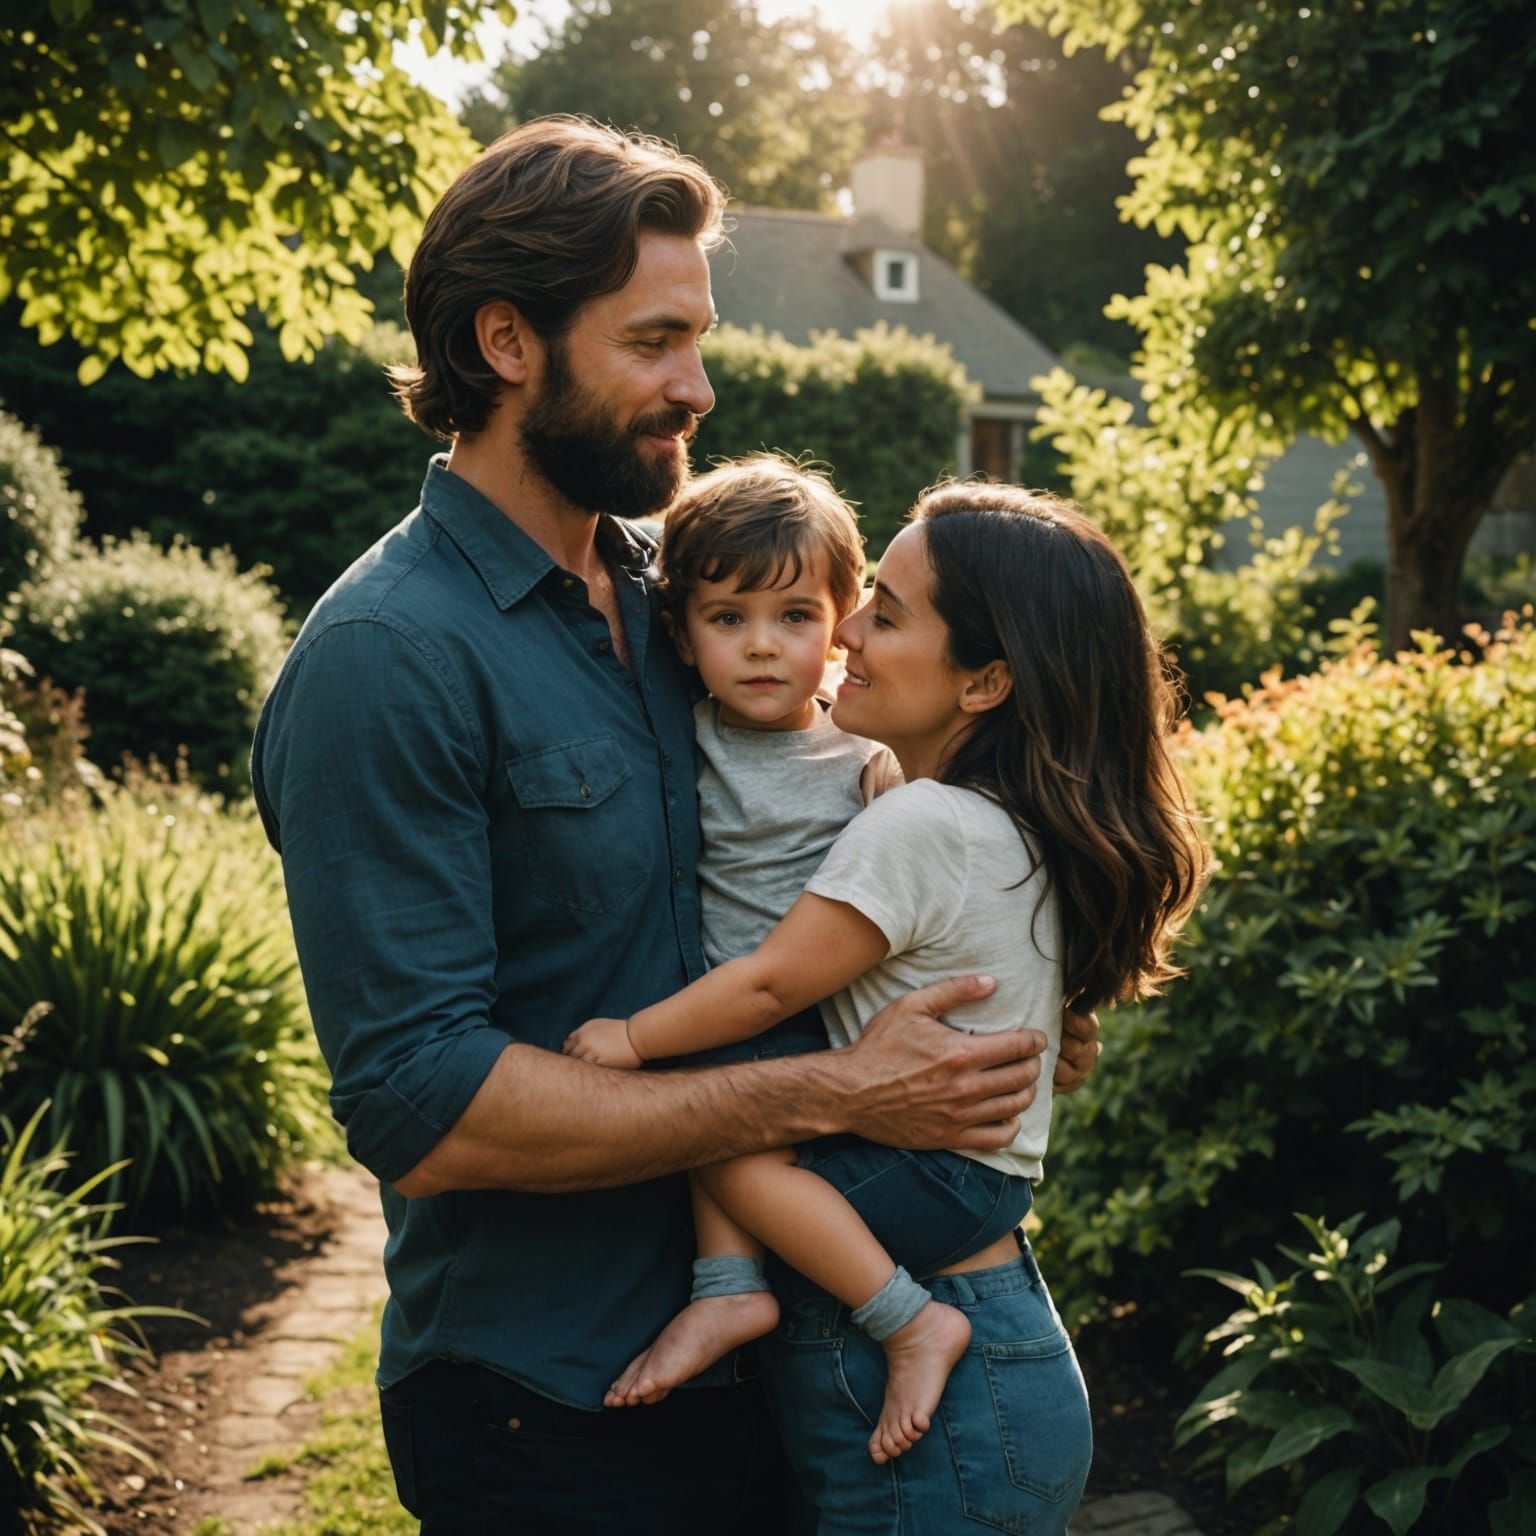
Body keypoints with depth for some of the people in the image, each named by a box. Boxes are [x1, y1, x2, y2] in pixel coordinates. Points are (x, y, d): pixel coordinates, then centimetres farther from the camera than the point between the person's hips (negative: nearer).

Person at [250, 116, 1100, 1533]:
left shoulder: (662, 583, 3)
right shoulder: (382, 660, -20)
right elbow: (422, 1110, -25)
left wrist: (995, 980, -3)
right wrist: (830, 1095, -23)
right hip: (551, 1414, -7)